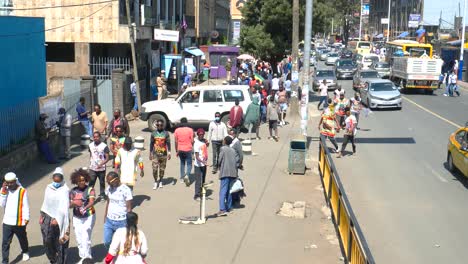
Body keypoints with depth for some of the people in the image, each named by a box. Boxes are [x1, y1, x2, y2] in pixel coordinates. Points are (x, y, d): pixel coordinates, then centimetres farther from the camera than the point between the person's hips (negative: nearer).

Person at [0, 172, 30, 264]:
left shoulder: (22, 191, -11)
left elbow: (26, 206, -8)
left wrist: (26, 218, -12)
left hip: (19, 222, -2)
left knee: (22, 239, 20)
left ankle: (25, 252, 47)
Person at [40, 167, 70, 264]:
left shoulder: (64, 190, -11)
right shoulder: (49, 188, 6)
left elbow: (64, 207, -16)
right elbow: (45, 202, 14)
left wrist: (57, 219, -21)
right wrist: (42, 215, 9)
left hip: (59, 218, -4)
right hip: (47, 217, 4)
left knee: (60, 241, 2)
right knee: (47, 240, 1)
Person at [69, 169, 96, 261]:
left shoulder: (90, 189, -8)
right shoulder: (73, 191, 3)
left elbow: (92, 202, -22)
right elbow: (70, 205, 3)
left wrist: (85, 208, -41)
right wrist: (73, 204, -21)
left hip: (88, 217, -4)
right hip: (77, 218, 4)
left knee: (86, 239, -10)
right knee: (79, 240, 9)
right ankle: (82, 257, 24)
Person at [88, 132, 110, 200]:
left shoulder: (104, 146, -11)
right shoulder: (90, 145, 2)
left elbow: (107, 158, -12)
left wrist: (101, 164, -26)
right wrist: (90, 163, 13)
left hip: (101, 169, -2)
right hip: (92, 169, 2)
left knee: (102, 182, 13)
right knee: (91, 183, -3)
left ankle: (102, 195, 29)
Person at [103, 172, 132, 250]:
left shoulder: (126, 190, -15)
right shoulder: (109, 188, 2)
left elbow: (129, 208, -11)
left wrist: (128, 223, -11)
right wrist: (105, 217, 13)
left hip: (121, 222, -5)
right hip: (109, 221, 6)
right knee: (106, 242, 9)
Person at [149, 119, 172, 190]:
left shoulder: (166, 133, 0)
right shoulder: (153, 133, 3)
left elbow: (168, 143, 0)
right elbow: (151, 144, 9)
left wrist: (169, 152, -8)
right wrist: (150, 153, 9)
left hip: (163, 154, 0)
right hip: (155, 154, 0)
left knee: (162, 169, 9)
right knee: (155, 169, -8)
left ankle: (160, 181, 26)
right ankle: (156, 182, 6)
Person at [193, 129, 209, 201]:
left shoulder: (204, 140, 3)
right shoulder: (196, 143, -19)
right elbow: (197, 156, -25)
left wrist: (207, 143, 9)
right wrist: (202, 161, -40)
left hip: (204, 164, 8)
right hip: (198, 165, -8)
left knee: (203, 180, 16)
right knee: (198, 181, -5)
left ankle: (201, 194, 27)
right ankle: (196, 195, 2)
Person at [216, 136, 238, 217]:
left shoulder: (223, 148, -2)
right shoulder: (233, 150, 15)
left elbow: (220, 160, -5)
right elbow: (235, 162, 13)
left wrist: (219, 167, 14)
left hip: (225, 173, -6)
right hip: (233, 173, 7)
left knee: (223, 191, -11)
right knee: (229, 191, 18)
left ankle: (222, 210, -21)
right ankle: (228, 207, 24)